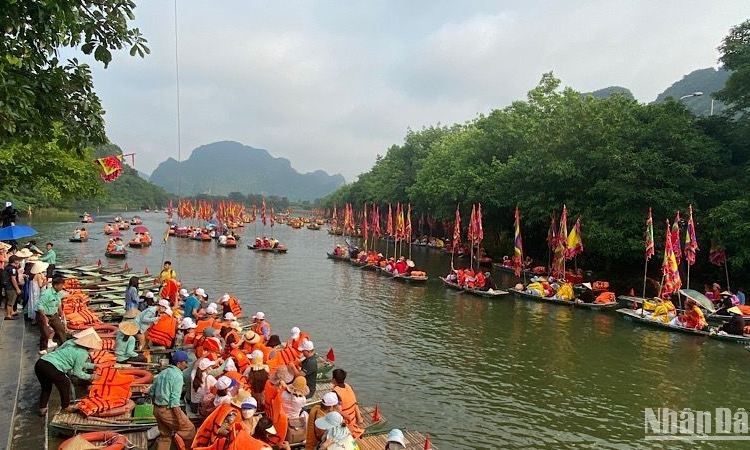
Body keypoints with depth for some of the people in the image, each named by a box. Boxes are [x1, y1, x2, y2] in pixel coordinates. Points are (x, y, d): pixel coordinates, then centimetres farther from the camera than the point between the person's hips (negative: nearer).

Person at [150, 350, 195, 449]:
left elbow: (151, 391, 15)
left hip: (157, 409, 9)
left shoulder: (162, 373, 10)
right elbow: (175, 399, -21)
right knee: (189, 429, 5)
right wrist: (180, 419, -19)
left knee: (165, 435, 18)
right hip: (168, 410, -9)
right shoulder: (177, 375, -16)